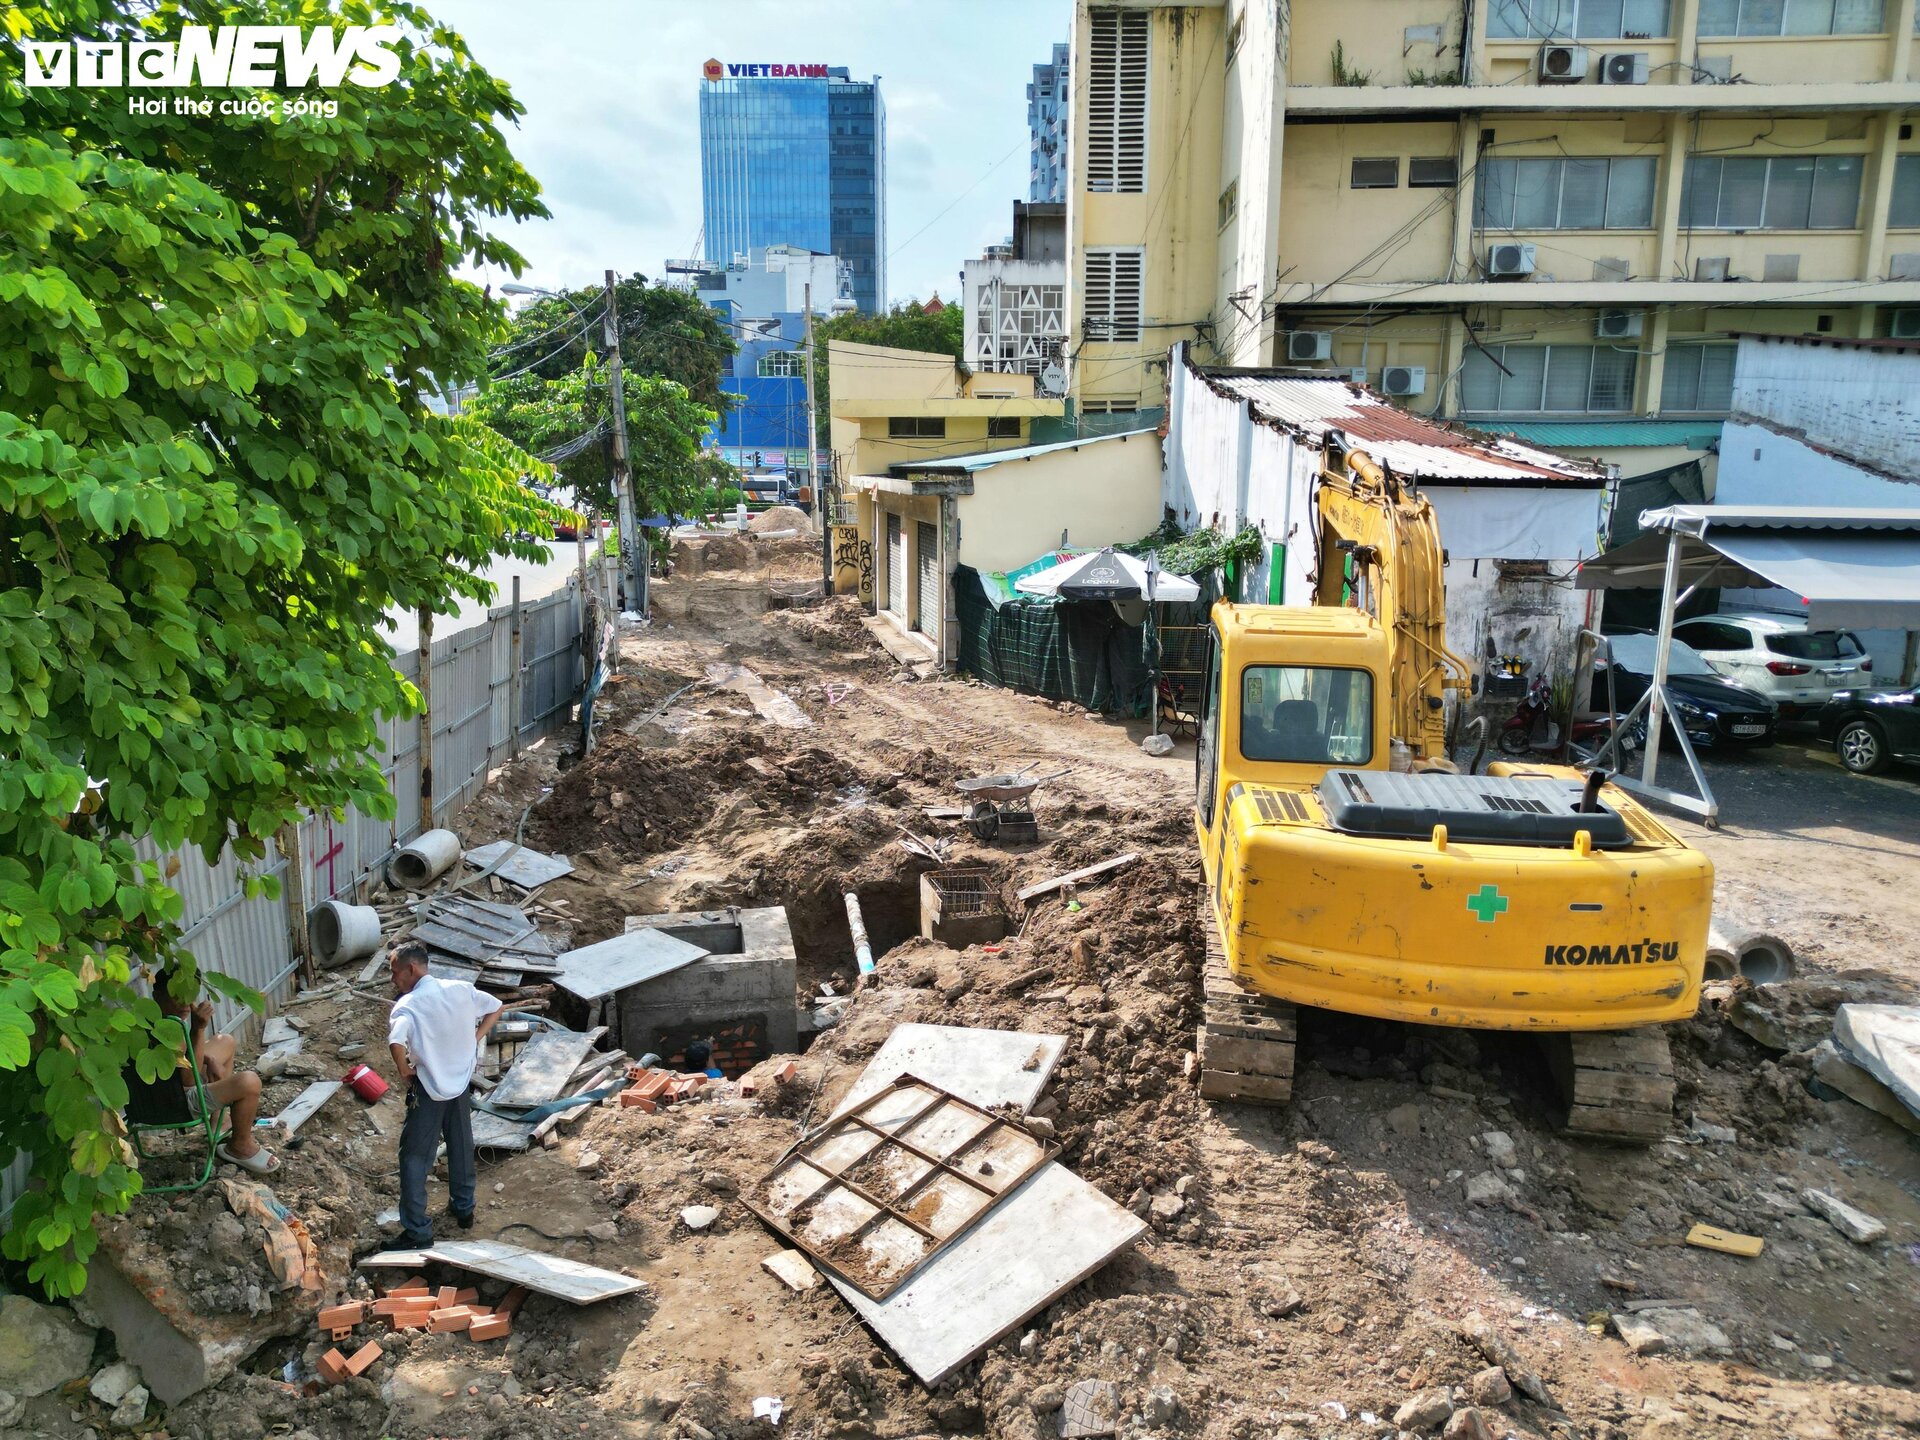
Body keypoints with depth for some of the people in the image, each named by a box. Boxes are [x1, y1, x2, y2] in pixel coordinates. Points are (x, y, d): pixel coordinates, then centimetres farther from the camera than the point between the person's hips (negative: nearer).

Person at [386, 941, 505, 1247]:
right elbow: (495, 1008, 7)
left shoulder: (408, 1005, -22)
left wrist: (404, 1071, -20)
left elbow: (396, 1042, -39)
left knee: (415, 1159, 8)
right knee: (461, 1147, 22)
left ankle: (418, 1232, 12)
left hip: (429, 1092, -6)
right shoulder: (460, 990, -5)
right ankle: (464, 1208, 38)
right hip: (462, 1084, 6)